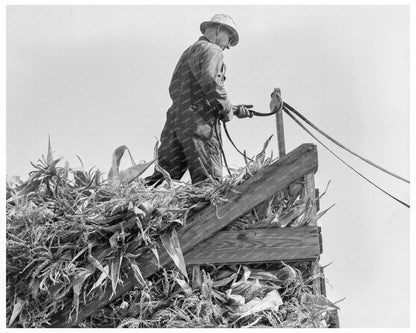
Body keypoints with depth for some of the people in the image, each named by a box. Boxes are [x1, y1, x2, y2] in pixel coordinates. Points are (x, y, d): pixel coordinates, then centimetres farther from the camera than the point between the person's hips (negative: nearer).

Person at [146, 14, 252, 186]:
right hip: (199, 123, -8)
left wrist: (232, 109, 26)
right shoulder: (211, 49, 1)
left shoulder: (189, 52, 30)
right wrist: (227, 110, -4)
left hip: (175, 120, 8)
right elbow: (210, 82, -19)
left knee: (162, 178, 1)